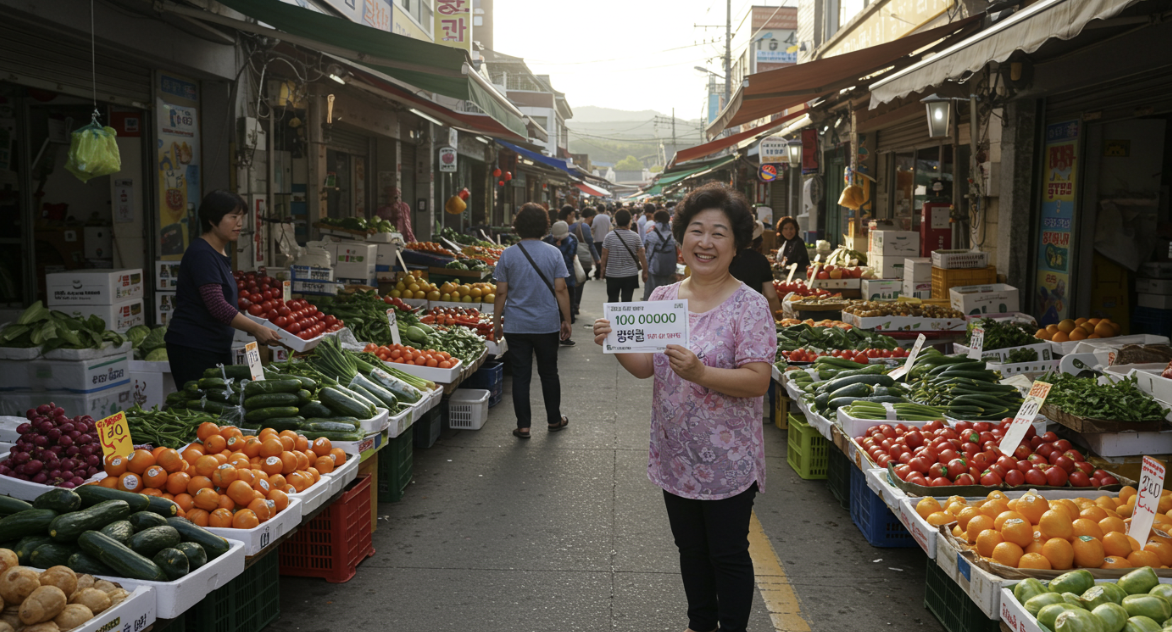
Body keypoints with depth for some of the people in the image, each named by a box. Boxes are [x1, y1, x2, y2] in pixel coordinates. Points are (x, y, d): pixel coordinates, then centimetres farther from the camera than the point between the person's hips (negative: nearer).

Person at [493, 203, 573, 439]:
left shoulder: (508, 255, -4)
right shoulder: (553, 254, -4)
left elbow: (501, 293, -3)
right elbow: (560, 290, -6)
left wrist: (496, 322, 7)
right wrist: (566, 321, 3)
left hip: (517, 326, 0)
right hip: (547, 325, 1)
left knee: (520, 376, 5)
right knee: (548, 373, 15)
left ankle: (523, 425, 8)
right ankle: (554, 420, 26)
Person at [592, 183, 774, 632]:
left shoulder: (749, 305, -13)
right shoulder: (663, 297, 3)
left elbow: (758, 380, -19)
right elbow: (646, 367, 5)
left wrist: (700, 373, -32)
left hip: (728, 461, -5)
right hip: (676, 456, 6)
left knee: (728, 555, 9)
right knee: (690, 549, 21)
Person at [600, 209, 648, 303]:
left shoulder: (609, 237, -6)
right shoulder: (635, 237, -5)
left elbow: (604, 256, -3)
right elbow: (642, 255, -2)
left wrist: (603, 270, 10)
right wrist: (645, 272, 8)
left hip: (612, 275, 0)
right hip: (631, 274, 0)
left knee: (612, 300, 8)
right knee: (627, 300, 3)